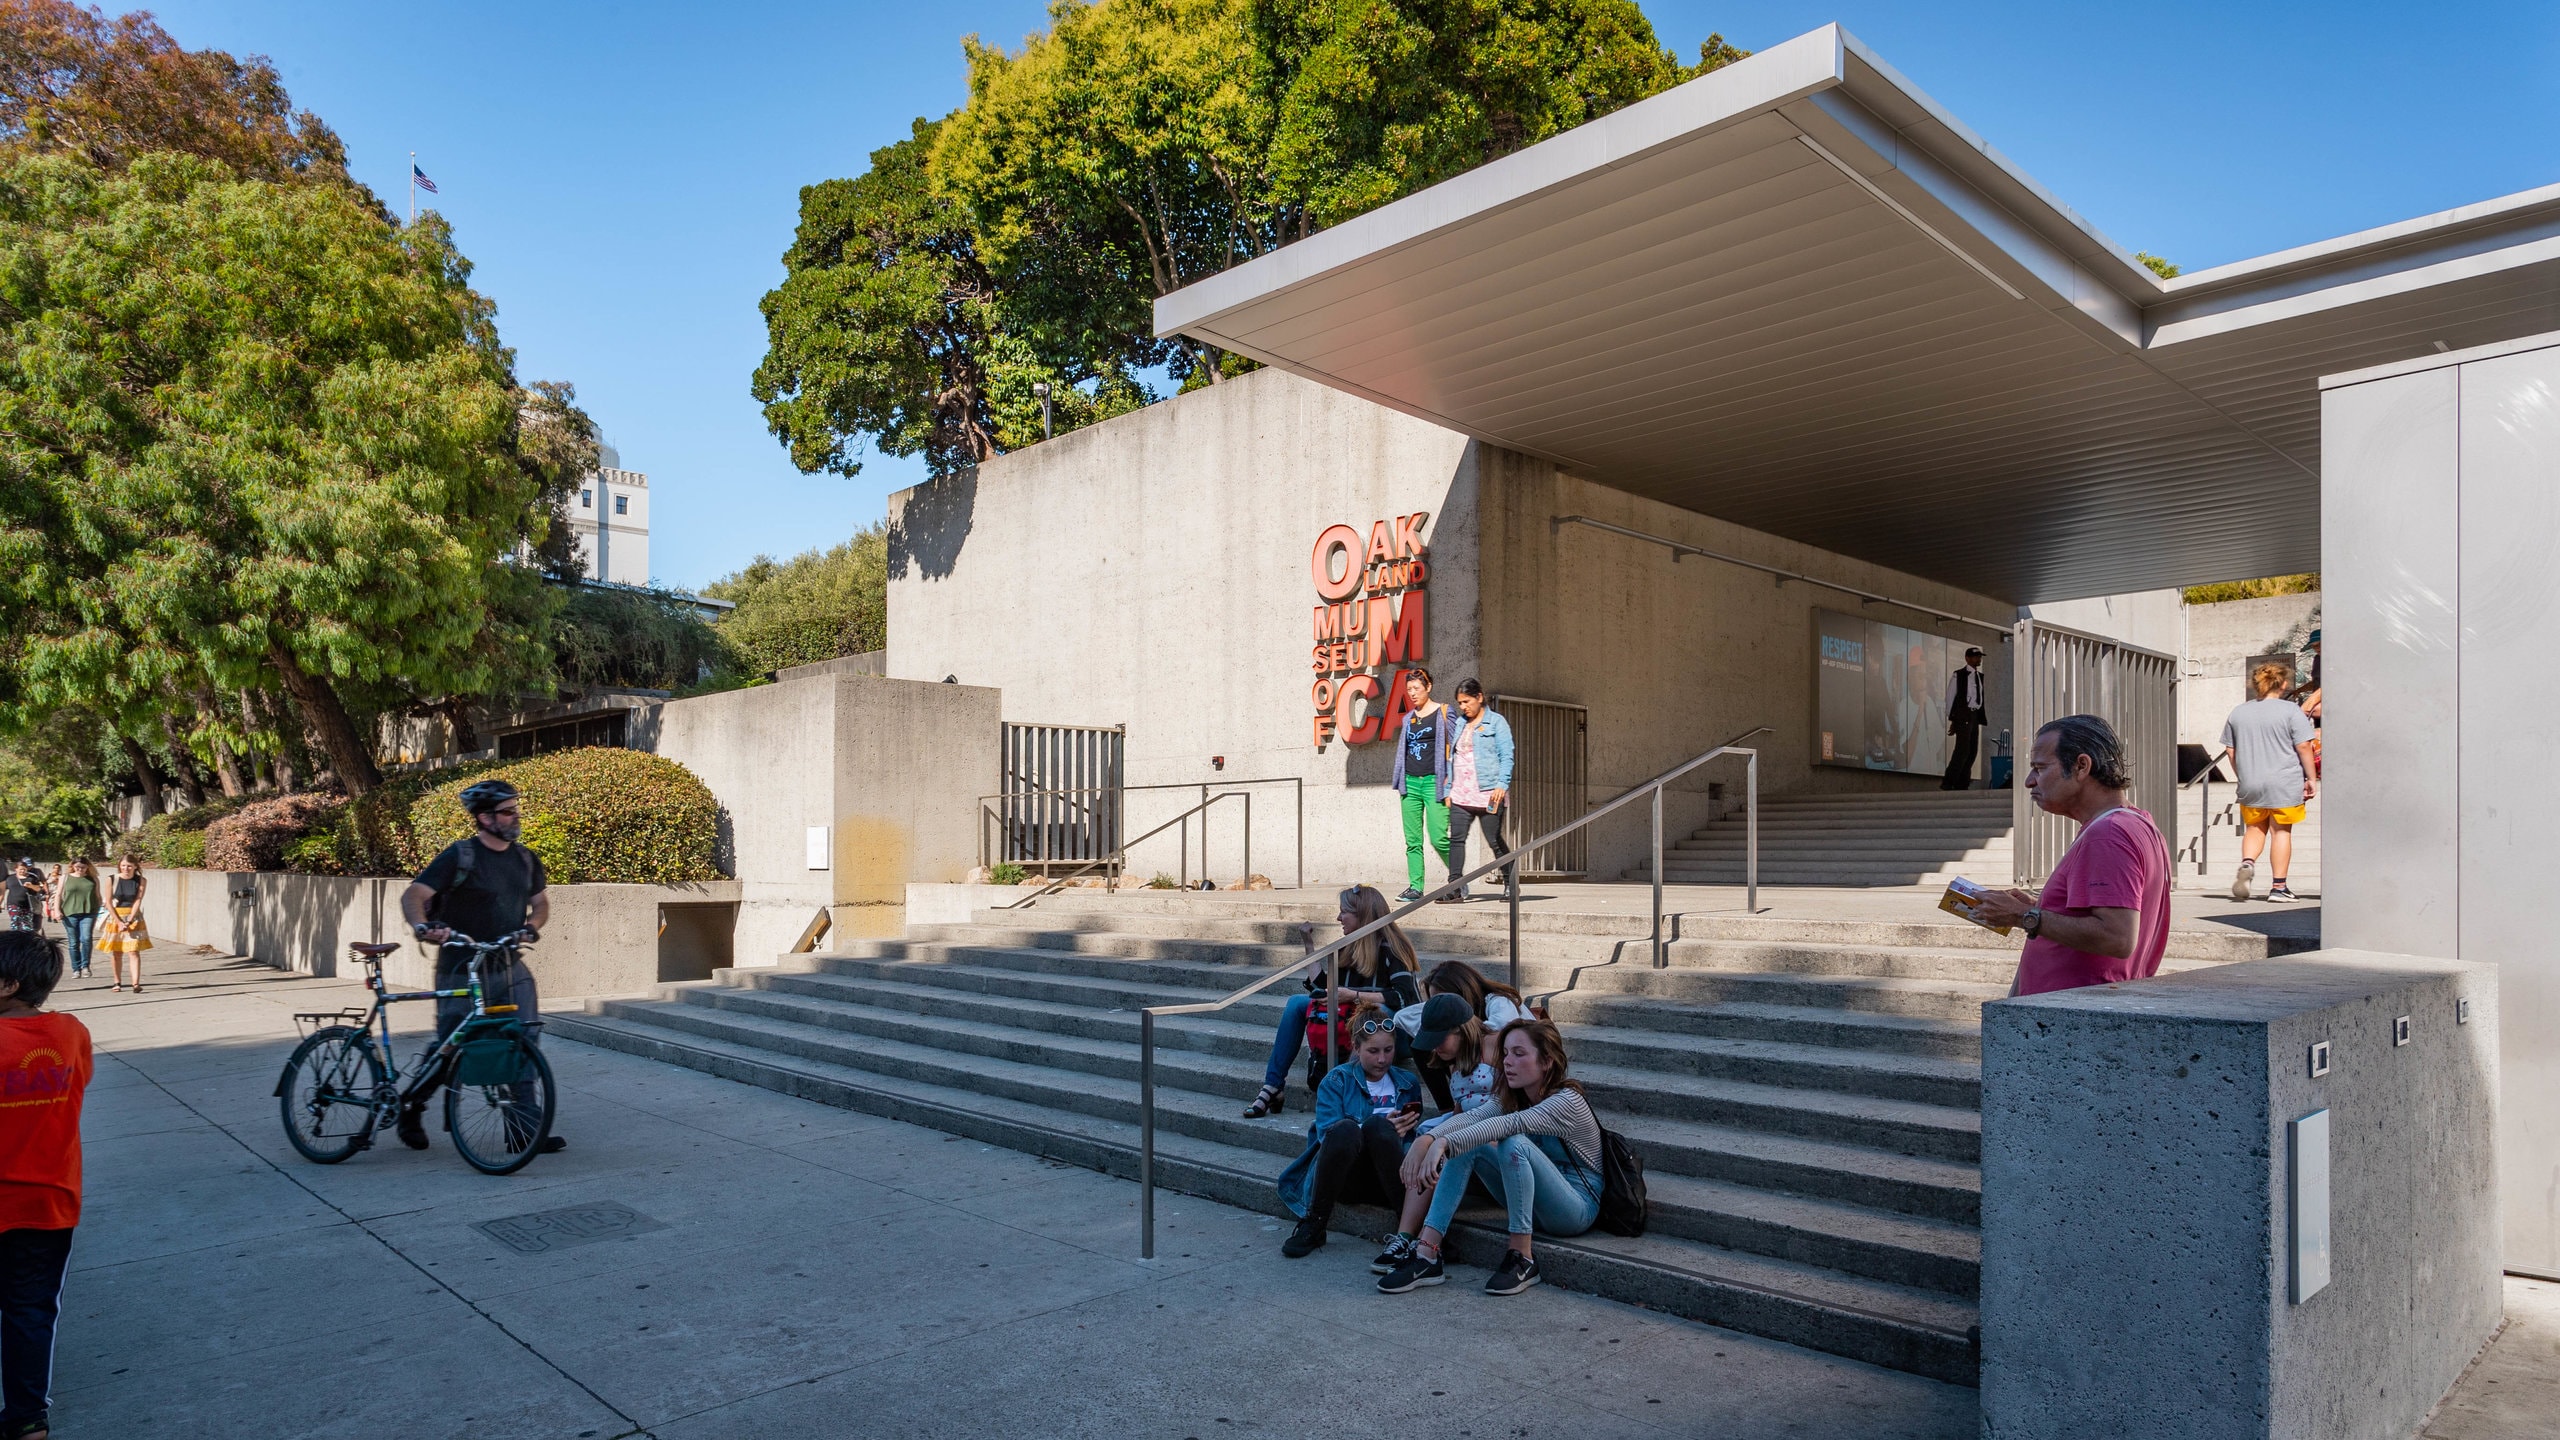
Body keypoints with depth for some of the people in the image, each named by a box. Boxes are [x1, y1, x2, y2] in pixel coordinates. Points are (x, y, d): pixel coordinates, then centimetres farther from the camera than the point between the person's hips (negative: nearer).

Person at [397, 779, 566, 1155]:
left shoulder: (526, 859, 8)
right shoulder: (459, 856, -10)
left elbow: (541, 902, 16)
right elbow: (413, 895, -17)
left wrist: (531, 925, -6)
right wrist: (422, 926, -36)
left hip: (509, 967, 5)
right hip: (462, 970, -4)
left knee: (525, 1039, -8)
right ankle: (411, 1106, 34)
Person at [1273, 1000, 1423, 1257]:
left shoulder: (1407, 1083, 16)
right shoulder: (1338, 1080, 7)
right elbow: (1328, 1134, -7)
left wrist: (1382, 1131, -12)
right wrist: (1385, 1130, -22)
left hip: (1385, 1179, 1)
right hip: (1345, 1178, -1)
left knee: (1376, 1124, -31)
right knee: (1345, 1128, -35)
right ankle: (1312, 1226, -22)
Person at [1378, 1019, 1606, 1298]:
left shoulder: (1567, 1101, -20)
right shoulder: (1511, 1097, 3)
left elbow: (1508, 1124, -37)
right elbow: (1473, 1117, -17)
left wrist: (1444, 1143, -48)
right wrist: (1426, 1140, -36)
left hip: (1578, 1206, -7)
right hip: (1534, 1203, 7)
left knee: (1515, 1143, -31)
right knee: (1466, 1145, -13)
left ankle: (1522, 1259, -24)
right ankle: (1426, 1255, -20)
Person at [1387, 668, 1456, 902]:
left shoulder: (1443, 712, 0)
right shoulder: (1408, 718, 15)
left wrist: (1450, 784, -8)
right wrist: (1401, 783, 14)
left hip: (1433, 782, -5)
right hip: (1411, 783, 5)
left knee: (1438, 838, -10)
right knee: (1412, 841, 3)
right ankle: (1415, 887, 7)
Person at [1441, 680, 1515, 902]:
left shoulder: (1496, 722, -1)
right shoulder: (1459, 724, 17)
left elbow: (1506, 757, -6)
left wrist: (1502, 785, -18)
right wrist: (1448, 790, 14)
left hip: (1488, 794, -5)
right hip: (1460, 794, 5)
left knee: (1494, 840, 2)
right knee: (1456, 839, -7)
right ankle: (1456, 889, -8)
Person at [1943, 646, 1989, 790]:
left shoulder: (1981, 677, 15)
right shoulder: (1958, 676, -2)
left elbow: (1985, 699, 14)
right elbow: (1950, 698, -4)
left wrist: (1985, 719, 8)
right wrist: (1952, 720, -8)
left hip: (1975, 715, 7)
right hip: (1963, 715, -7)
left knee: (1973, 751, 6)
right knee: (1963, 749, -15)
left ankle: (1962, 784, 13)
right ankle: (1948, 783, -10)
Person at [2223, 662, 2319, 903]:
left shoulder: (2238, 712, 7)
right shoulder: (2291, 710, -6)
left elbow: (2231, 750, 12)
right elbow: (2303, 747, -9)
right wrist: (2311, 778, -1)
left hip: (2250, 785, 3)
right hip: (2285, 784, -3)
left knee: (2255, 828, 17)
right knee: (2281, 831, 5)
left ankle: (2247, 864, -10)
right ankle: (2279, 887, 8)